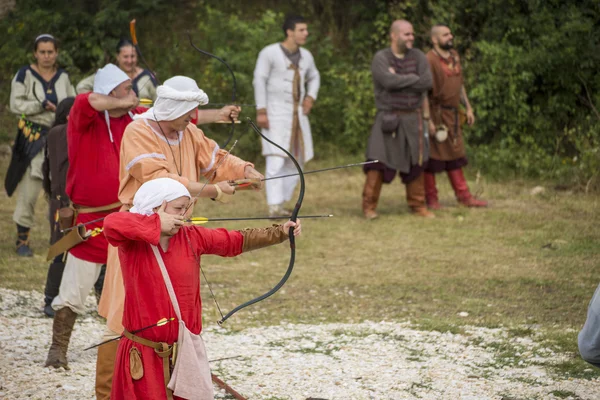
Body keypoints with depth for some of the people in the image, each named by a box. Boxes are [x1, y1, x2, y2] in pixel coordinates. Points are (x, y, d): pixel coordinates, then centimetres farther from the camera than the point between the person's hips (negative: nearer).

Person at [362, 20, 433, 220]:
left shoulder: (418, 56, 4)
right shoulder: (381, 58, -7)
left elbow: (427, 83, -10)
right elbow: (389, 81, -23)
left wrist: (399, 80, -13)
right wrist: (414, 78, -12)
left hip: (413, 119, 4)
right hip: (388, 119, -4)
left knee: (415, 163, 9)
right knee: (378, 161, -8)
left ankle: (417, 205, 20)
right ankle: (369, 206, -2)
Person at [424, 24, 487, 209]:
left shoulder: (454, 56, 10)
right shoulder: (429, 60, -17)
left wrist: (468, 107, 17)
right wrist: (428, 120, -21)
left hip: (452, 114, 8)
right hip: (435, 115, -8)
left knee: (456, 156, 12)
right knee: (432, 157, 0)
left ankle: (463, 195, 18)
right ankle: (431, 199, 8)